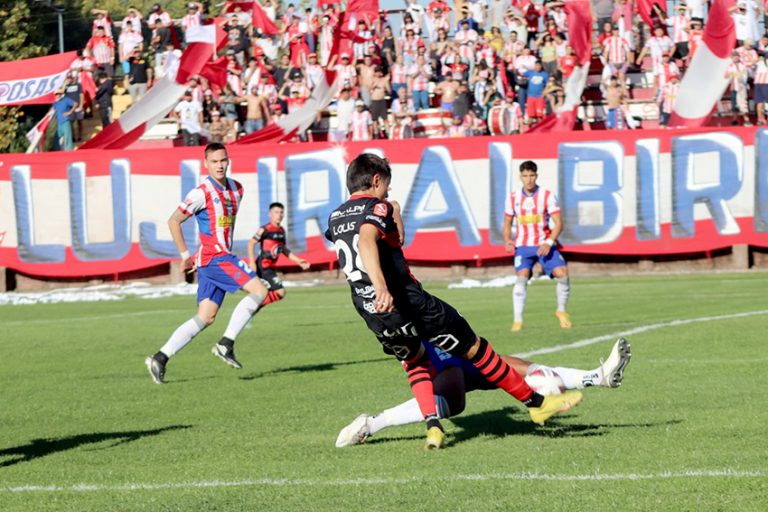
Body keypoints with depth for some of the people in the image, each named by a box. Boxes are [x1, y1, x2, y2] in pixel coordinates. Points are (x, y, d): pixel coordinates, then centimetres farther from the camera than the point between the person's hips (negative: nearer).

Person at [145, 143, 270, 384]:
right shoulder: (202, 192, -10)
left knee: (206, 318, 3)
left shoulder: (236, 189, 13)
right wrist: (185, 255, -6)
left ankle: (160, 358, 2)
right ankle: (225, 344, -15)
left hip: (223, 258, 8)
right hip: (213, 257, -8)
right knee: (259, 290, -15)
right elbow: (173, 221, -7)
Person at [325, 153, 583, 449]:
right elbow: (366, 241, -30)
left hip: (372, 314, 7)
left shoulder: (335, 219, 14)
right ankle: (537, 403, 13)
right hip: (405, 300, -7)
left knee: (413, 359, 31)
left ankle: (432, 426, 11)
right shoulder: (376, 206, -9)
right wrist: (381, 287, -44)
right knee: (474, 348, 5)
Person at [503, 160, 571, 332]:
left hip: (544, 244, -1)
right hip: (522, 245, 1)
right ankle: (518, 320, -18)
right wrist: (507, 241, -2)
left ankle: (561, 311, 9)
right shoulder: (513, 198, 4)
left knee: (562, 273, -16)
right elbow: (507, 223, 17)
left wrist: (549, 243, -21)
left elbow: (558, 223, -7)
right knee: (522, 277, -22)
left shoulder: (547, 196, -4)